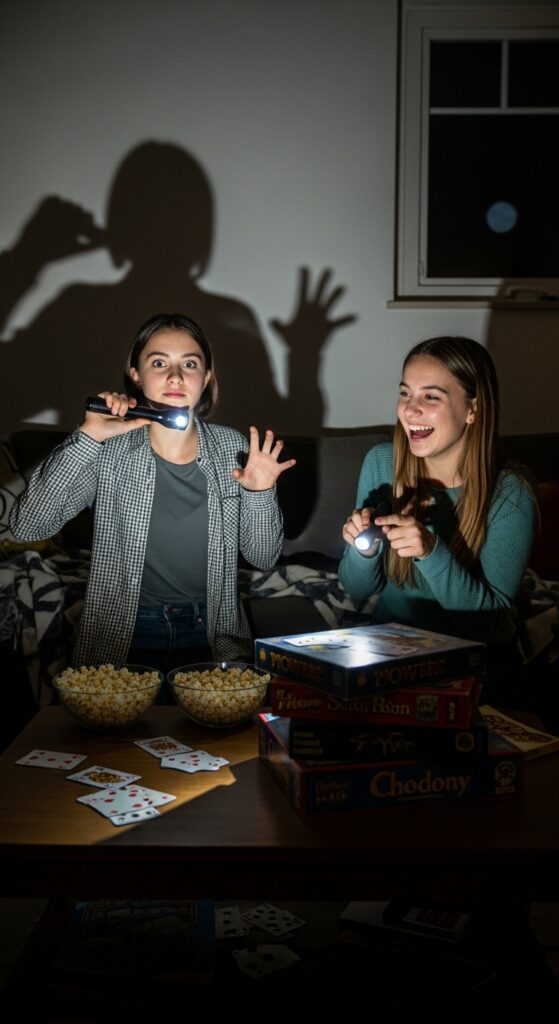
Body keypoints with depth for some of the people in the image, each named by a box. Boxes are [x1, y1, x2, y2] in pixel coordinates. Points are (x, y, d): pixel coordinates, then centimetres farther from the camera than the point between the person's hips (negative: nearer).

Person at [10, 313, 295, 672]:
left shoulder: (231, 448, 0)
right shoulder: (109, 451, -6)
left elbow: (264, 557, 4)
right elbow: (27, 525, -17)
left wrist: (260, 493, -14)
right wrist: (88, 437, -21)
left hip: (212, 634, 2)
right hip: (122, 639, -1)